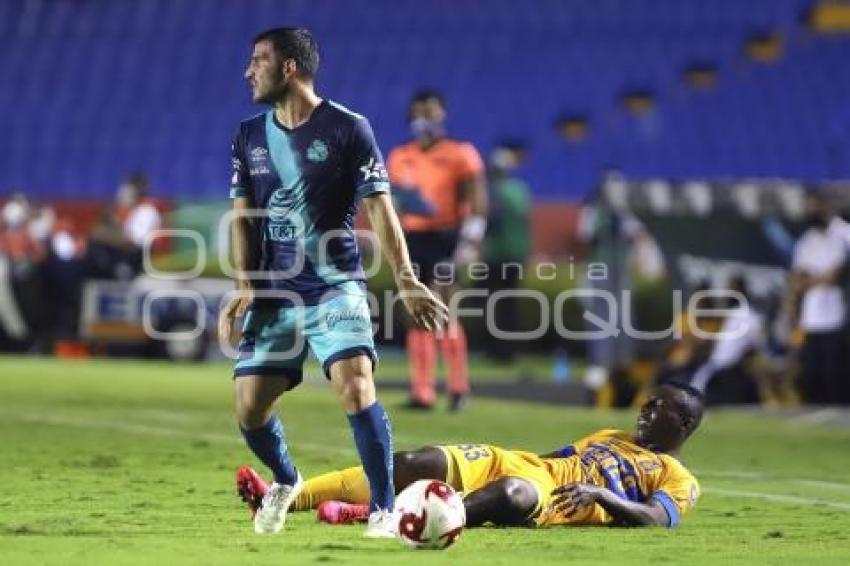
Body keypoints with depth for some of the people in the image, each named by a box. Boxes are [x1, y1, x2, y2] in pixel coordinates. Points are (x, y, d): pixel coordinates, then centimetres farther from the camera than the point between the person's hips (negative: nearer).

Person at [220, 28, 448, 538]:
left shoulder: (348, 129, -6)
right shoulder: (250, 136, 8)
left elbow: (379, 207, -6)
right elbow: (243, 217, 12)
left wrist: (406, 281, -13)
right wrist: (245, 286, -2)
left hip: (336, 286, -5)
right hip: (274, 292, 5)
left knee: (356, 387, -24)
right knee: (250, 409, 1)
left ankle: (383, 510, -16)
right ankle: (286, 482, 32)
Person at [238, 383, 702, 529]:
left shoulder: (680, 481, 11)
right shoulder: (611, 438, 36)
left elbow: (656, 520, -9)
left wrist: (598, 493, -24)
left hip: (558, 501, -7)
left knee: (511, 495, -43)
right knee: (418, 463, -16)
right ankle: (285, 501, -27)